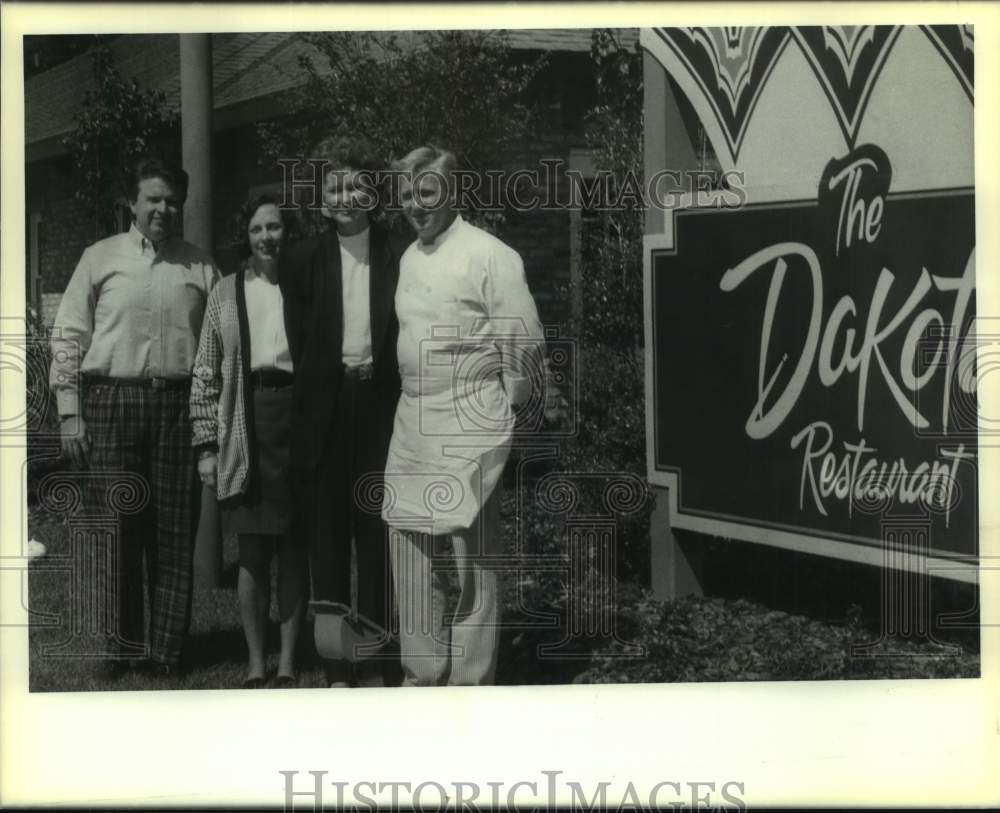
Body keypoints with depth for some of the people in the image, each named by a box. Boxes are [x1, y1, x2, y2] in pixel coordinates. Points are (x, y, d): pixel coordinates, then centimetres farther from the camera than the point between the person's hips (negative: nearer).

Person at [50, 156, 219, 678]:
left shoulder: (200, 267, 10)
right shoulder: (100, 258, 8)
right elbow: (68, 337, 6)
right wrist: (69, 411, -2)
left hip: (178, 403, 1)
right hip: (112, 401, 0)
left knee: (175, 531, 3)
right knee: (116, 527, 3)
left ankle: (167, 650, 13)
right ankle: (121, 648, 15)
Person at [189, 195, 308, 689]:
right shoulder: (226, 292, 9)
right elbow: (206, 374, 8)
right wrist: (206, 445, 1)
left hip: (298, 422, 0)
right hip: (246, 428, 0)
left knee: (294, 550, 4)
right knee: (252, 552, 3)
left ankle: (287, 665, 14)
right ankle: (256, 665, 15)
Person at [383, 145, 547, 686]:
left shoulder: (489, 256, -10)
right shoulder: (408, 257, 13)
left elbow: (524, 344, -10)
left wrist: (504, 404, -1)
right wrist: (416, 399, 14)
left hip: (468, 427, -8)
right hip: (412, 422, 8)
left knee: (473, 560, -2)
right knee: (412, 558, 12)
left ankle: (471, 683, 8)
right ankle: (422, 679, 24)